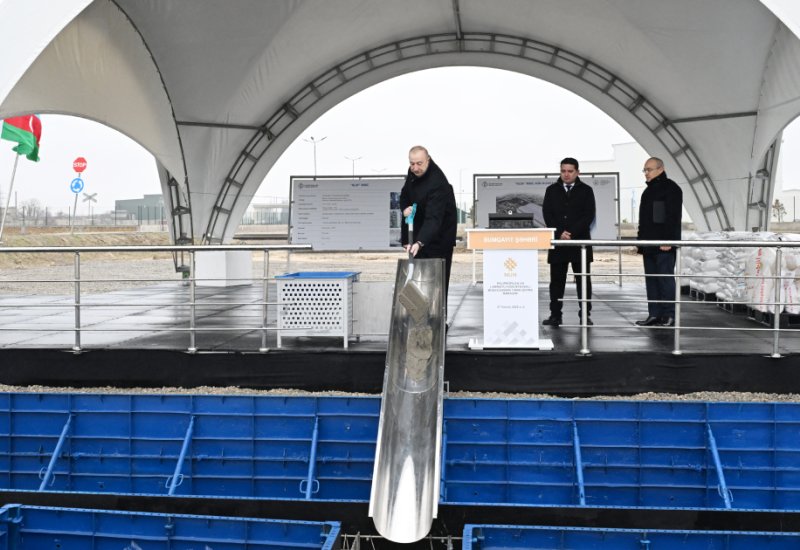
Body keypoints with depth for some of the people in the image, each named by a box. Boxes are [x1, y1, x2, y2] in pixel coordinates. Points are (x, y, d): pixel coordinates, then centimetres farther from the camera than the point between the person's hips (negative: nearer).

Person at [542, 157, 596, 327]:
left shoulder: (586, 191, 5)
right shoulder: (552, 190, 9)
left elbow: (589, 216, -3)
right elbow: (547, 215, 2)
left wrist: (571, 233, -14)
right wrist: (559, 233, -12)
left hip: (580, 242, -1)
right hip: (558, 242, 1)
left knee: (583, 279, 2)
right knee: (557, 280, 3)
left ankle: (585, 315, 8)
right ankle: (555, 315, 8)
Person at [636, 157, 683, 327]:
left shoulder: (671, 188, -7)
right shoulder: (649, 191, 20)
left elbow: (673, 217, -16)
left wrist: (668, 240, -22)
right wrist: (641, 239, 18)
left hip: (664, 245, -9)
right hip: (649, 244, 9)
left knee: (665, 279, -7)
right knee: (651, 280, 8)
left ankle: (669, 316, -4)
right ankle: (654, 315, 12)